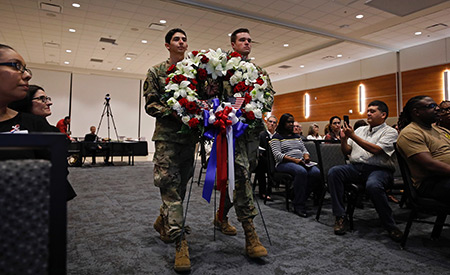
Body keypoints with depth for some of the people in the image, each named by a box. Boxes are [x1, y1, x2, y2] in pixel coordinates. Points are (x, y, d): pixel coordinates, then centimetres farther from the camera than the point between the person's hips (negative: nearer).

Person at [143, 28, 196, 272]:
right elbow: (150, 104, 0)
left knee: (181, 185, 11)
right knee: (170, 186, -9)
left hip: (189, 135, 4)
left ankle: (162, 222, 35)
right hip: (166, 136, -3)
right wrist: (173, 112, -17)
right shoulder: (156, 72, 7)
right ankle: (180, 242, -5)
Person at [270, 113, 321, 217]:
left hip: (301, 162, 6)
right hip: (284, 163, -6)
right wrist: (294, 160, -19)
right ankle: (299, 206, -29)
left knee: (316, 172, -25)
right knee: (301, 171, -37)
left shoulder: (297, 136, 26)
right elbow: (277, 155, -8)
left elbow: (304, 150, 26)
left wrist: (306, 156, 0)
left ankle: (301, 197, -13)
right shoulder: (277, 137, 4)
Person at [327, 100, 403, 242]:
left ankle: (391, 226, -15)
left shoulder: (390, 132, 5)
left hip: (379, 169, -5)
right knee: (333, 172, -24)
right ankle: (341, 217, -20)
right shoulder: (360, 130, 23)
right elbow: (347, 152, 18)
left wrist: (353, 136, -14)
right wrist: (344, 139, -2)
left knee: (373, 185, -39)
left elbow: (376, 150, -13)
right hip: (355, 168, 5)